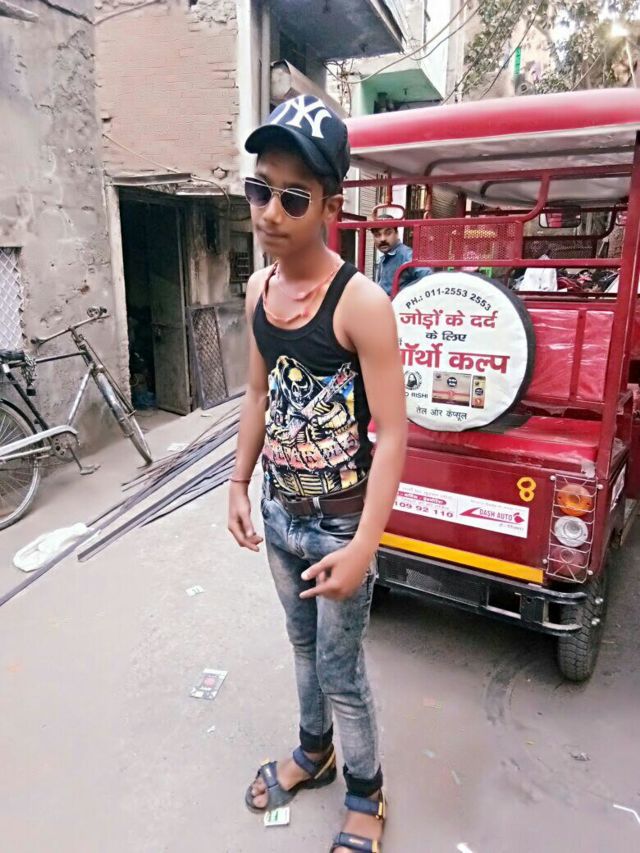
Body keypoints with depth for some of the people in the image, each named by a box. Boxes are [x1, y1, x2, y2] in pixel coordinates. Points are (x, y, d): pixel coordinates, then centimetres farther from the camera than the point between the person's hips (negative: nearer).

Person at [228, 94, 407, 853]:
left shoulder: (361, 304, -22)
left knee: (340, 670, 12)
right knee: (303, 644, 26)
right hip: (280, 514, 6)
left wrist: (363, 548, -23)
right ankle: (313, 752, 53)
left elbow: (391, 435, -21)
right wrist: (239, 485, 10)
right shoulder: (258, 291, -1)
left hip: (339, 525, -6)